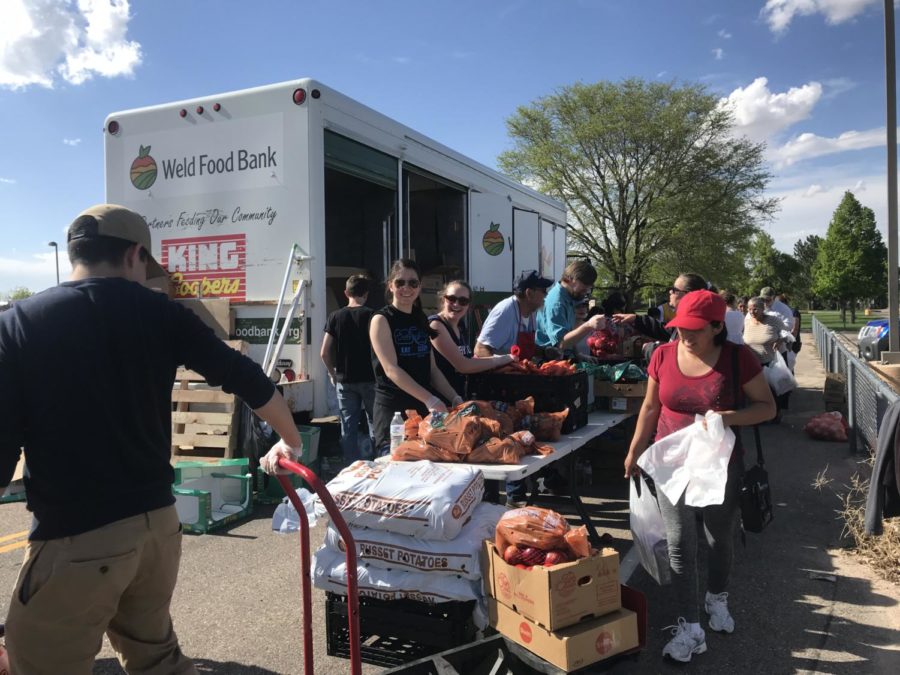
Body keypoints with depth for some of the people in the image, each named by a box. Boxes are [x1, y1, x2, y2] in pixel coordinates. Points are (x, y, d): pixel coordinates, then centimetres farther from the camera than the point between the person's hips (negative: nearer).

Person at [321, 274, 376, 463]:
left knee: (348, 428, 7)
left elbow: (324, 353, -2)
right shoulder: (372, 316, -6)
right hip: (370, 379, -2)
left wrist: (333, 373, 11)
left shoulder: (335, 317, 0)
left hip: (345, 381, 2)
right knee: (375, 425, 9)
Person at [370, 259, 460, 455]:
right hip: (393, 409, -6)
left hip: (424, 408, 6)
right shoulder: (381, 320, -5)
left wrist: (455, 399, 1)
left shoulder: (421, 319, 15)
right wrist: (430, 400, -25)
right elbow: (391, 369, -17)